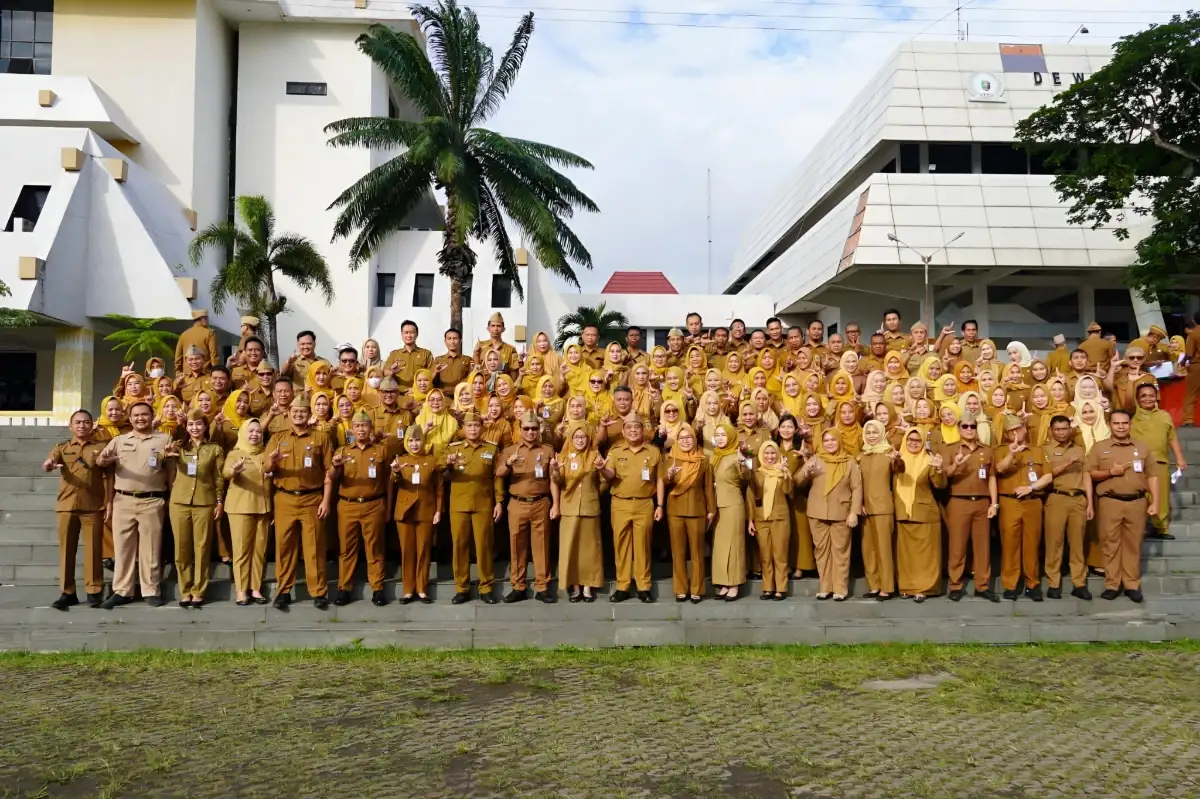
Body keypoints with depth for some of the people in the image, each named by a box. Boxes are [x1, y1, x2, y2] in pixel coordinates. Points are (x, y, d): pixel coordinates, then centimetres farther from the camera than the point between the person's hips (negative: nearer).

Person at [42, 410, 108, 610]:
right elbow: (49, 464, -7)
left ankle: (94, 592, 6)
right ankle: (67, 592, 10)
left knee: (93, 550, 0)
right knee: (66, 549, 4)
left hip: (93, 507, -2)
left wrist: (108, 503, -3)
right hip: (67, 506, 2)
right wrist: (48, 465, -32)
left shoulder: (101, 447, 6)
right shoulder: (62, 448, 11)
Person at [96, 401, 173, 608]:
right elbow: (100, 461, 3)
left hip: (152, 501, -2)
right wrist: (102, 460, -22)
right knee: (122, 546, 5)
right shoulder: (119, 440, 13)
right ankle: (122, 591, 12)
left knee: (150, 547, 1)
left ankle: (151, 591, 8)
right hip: (123, 501, 2)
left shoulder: (164, 440, 6)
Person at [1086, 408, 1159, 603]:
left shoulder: (1142, 448, 10)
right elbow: (1089, 474, 3)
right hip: (1109, 502, -1)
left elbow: (1152, 475, 8)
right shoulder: (1099, 447, 5)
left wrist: (1154, 502, 0)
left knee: (1133, 544, 4)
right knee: (1110, 543, 1)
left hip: (1137, 502, 1)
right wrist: (1109, 472, -13)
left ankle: (1132, 585, 11)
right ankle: (1112, 585, 7)